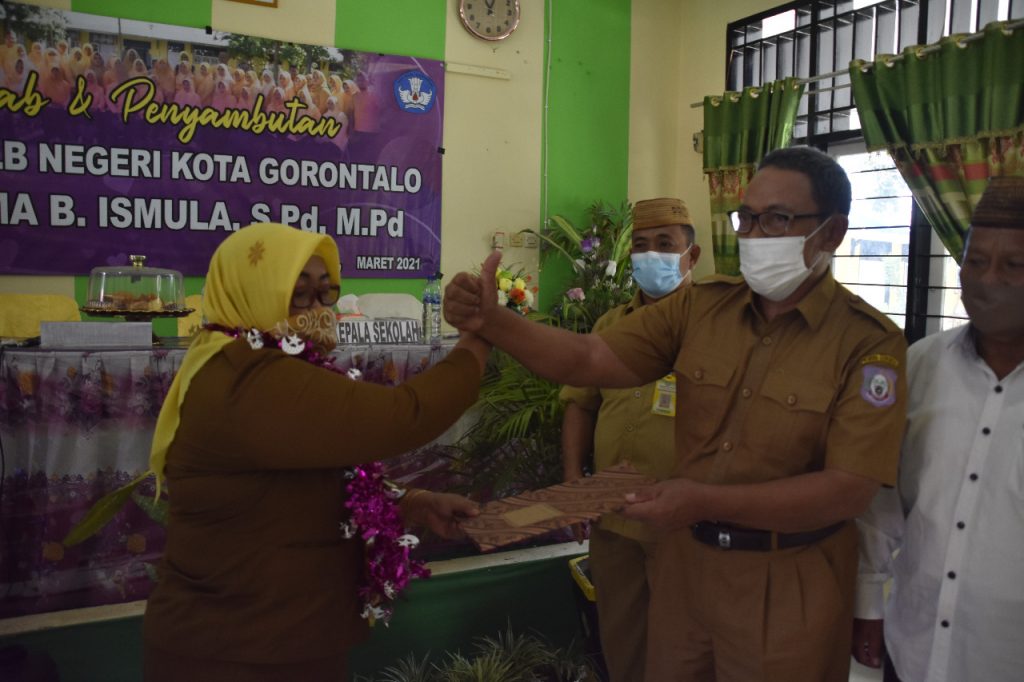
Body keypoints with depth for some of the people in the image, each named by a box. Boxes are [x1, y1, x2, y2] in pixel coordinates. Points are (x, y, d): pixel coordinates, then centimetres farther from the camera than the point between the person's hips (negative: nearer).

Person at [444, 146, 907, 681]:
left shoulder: (869, 342, -14)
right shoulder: (699, 306, -3)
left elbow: (849, 489, -19)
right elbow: (588, 359, -8)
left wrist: (706, 502, -26)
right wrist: (492, 322, -24)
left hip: (786, 585, -4)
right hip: (684, 562, 4)